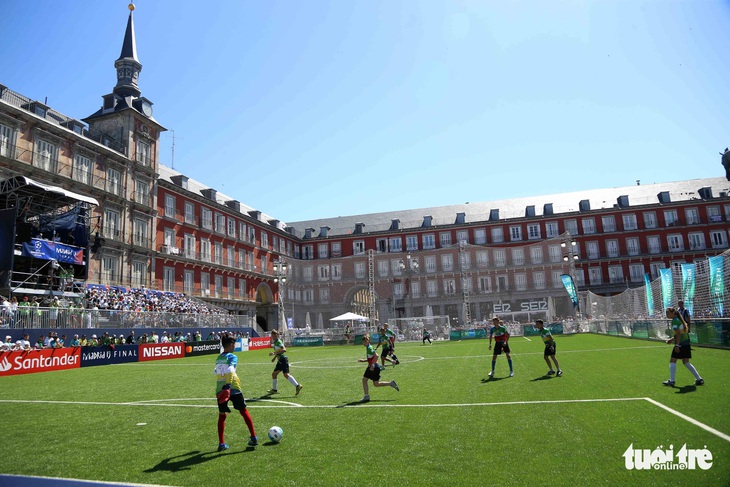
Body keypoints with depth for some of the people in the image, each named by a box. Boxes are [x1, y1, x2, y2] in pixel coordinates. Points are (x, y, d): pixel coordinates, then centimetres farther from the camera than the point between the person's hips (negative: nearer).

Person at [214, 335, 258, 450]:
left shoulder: (218, 358, 12)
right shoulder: (232, 357, -7)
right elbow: (230, 370, -24)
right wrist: (228, 385, -32)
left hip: (220, 390, 5)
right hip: (233, 389, -5)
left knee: (222, 415, 14)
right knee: (244, 411, 8)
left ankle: (221, 443, 12)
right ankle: (254, 438, 11)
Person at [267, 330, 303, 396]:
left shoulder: (278, 342, -13)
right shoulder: (275, 342, 15)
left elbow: (284, 350, -28)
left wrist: (274, 353, -28)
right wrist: (275, 357, 24)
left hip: (283, 359, -10)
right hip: (280, 360, 10)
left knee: (286, 374, -18)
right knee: (274, 374, 12)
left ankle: (297, 386, -19)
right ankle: (274, 390, 24)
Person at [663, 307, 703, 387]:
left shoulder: (674, 321, -13)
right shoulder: (679, 319, 16)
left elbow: (678, 334, -20)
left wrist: (677, 345, -23)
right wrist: (672, 339, 20)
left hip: (681, 344, -9)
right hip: (686, 343, 9)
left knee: (672, 361, -4)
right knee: (686, 362, 16)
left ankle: (671, 381, -4)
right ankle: (699, 379, 19)